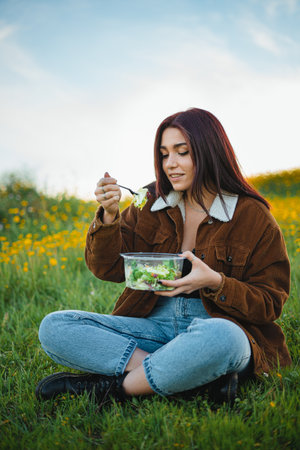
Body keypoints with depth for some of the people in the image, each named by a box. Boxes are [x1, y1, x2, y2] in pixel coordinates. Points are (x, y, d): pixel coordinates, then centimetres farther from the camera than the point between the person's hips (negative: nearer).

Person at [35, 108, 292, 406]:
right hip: (155, 325, 5)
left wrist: (216, 283, -19)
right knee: (53, 328, -15)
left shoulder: (253, 216, -1)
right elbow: (108, 269, 5)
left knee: (220, 337, -42)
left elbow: (271, 303, -2)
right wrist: (109, 216, -13)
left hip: (217, 327, -4)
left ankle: (111, 387, -17)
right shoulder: (151, 205, 9)